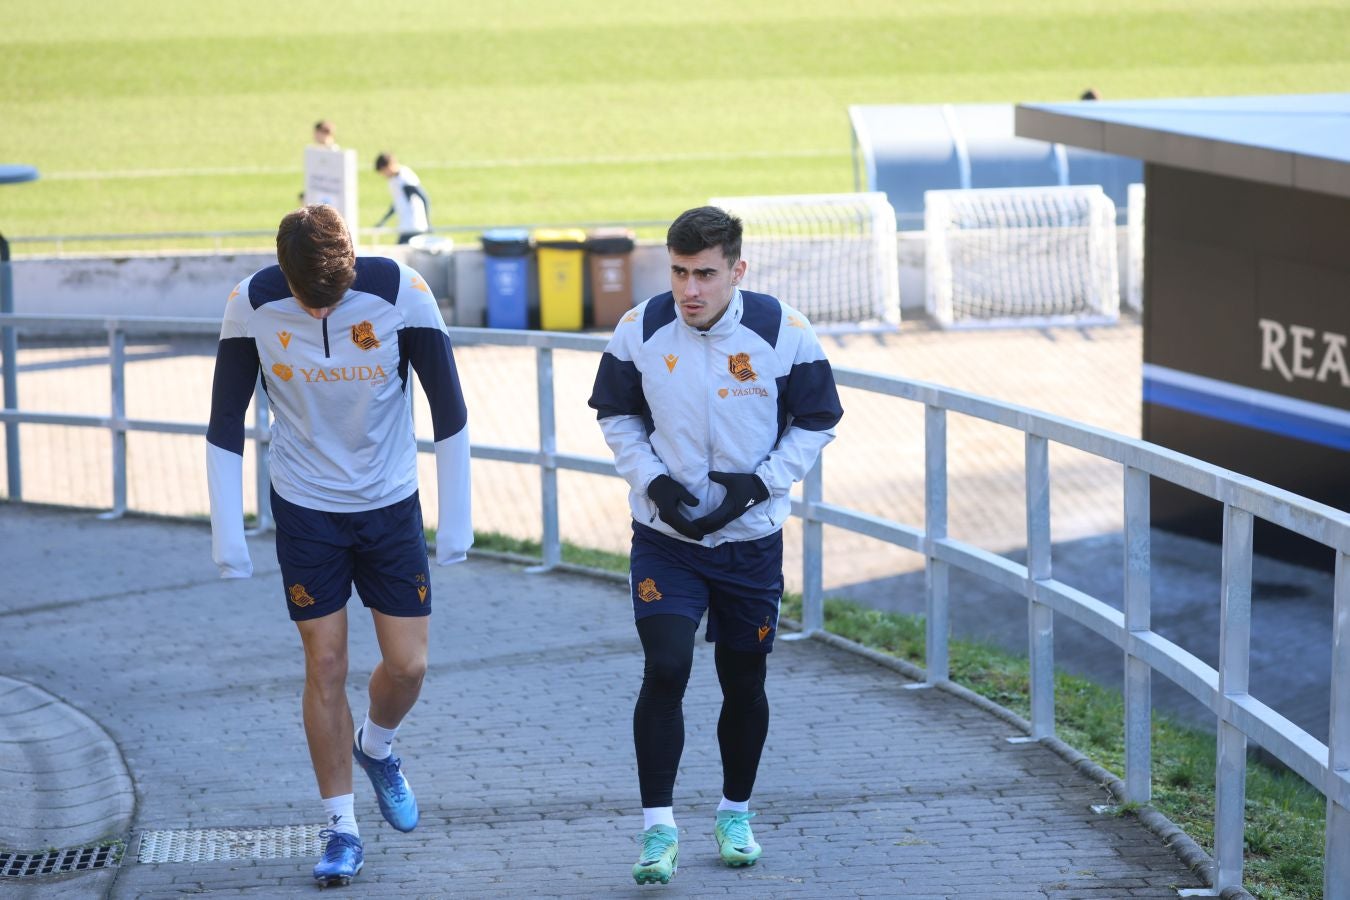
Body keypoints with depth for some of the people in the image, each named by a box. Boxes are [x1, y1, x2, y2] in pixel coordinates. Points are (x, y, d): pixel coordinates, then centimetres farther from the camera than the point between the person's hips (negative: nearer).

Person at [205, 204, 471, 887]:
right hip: (305, 510, 0)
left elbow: (448, 408, -8)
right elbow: (225, 422, -5)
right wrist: (227, 533, -8)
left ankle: (376, 748, 35)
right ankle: (341, 829, 9)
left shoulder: (400, 293, -19)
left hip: (392, 506, 0)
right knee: (325, 664, -1)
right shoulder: (253, 304, -16)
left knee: (408, 664, 2)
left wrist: (456, 519, -6)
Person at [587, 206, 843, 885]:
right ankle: (658, 826, -6)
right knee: (665, 670, -14)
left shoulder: (783, 332, -12)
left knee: (744, 682, 10)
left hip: (751, 537, 1)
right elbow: (616, 416, 6)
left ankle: (736, 814, 31)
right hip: (665, 537, 0)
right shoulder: (639, 331, -9)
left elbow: (816, 422, 0)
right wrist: (653, 481, -10)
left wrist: (759, 483, -14)